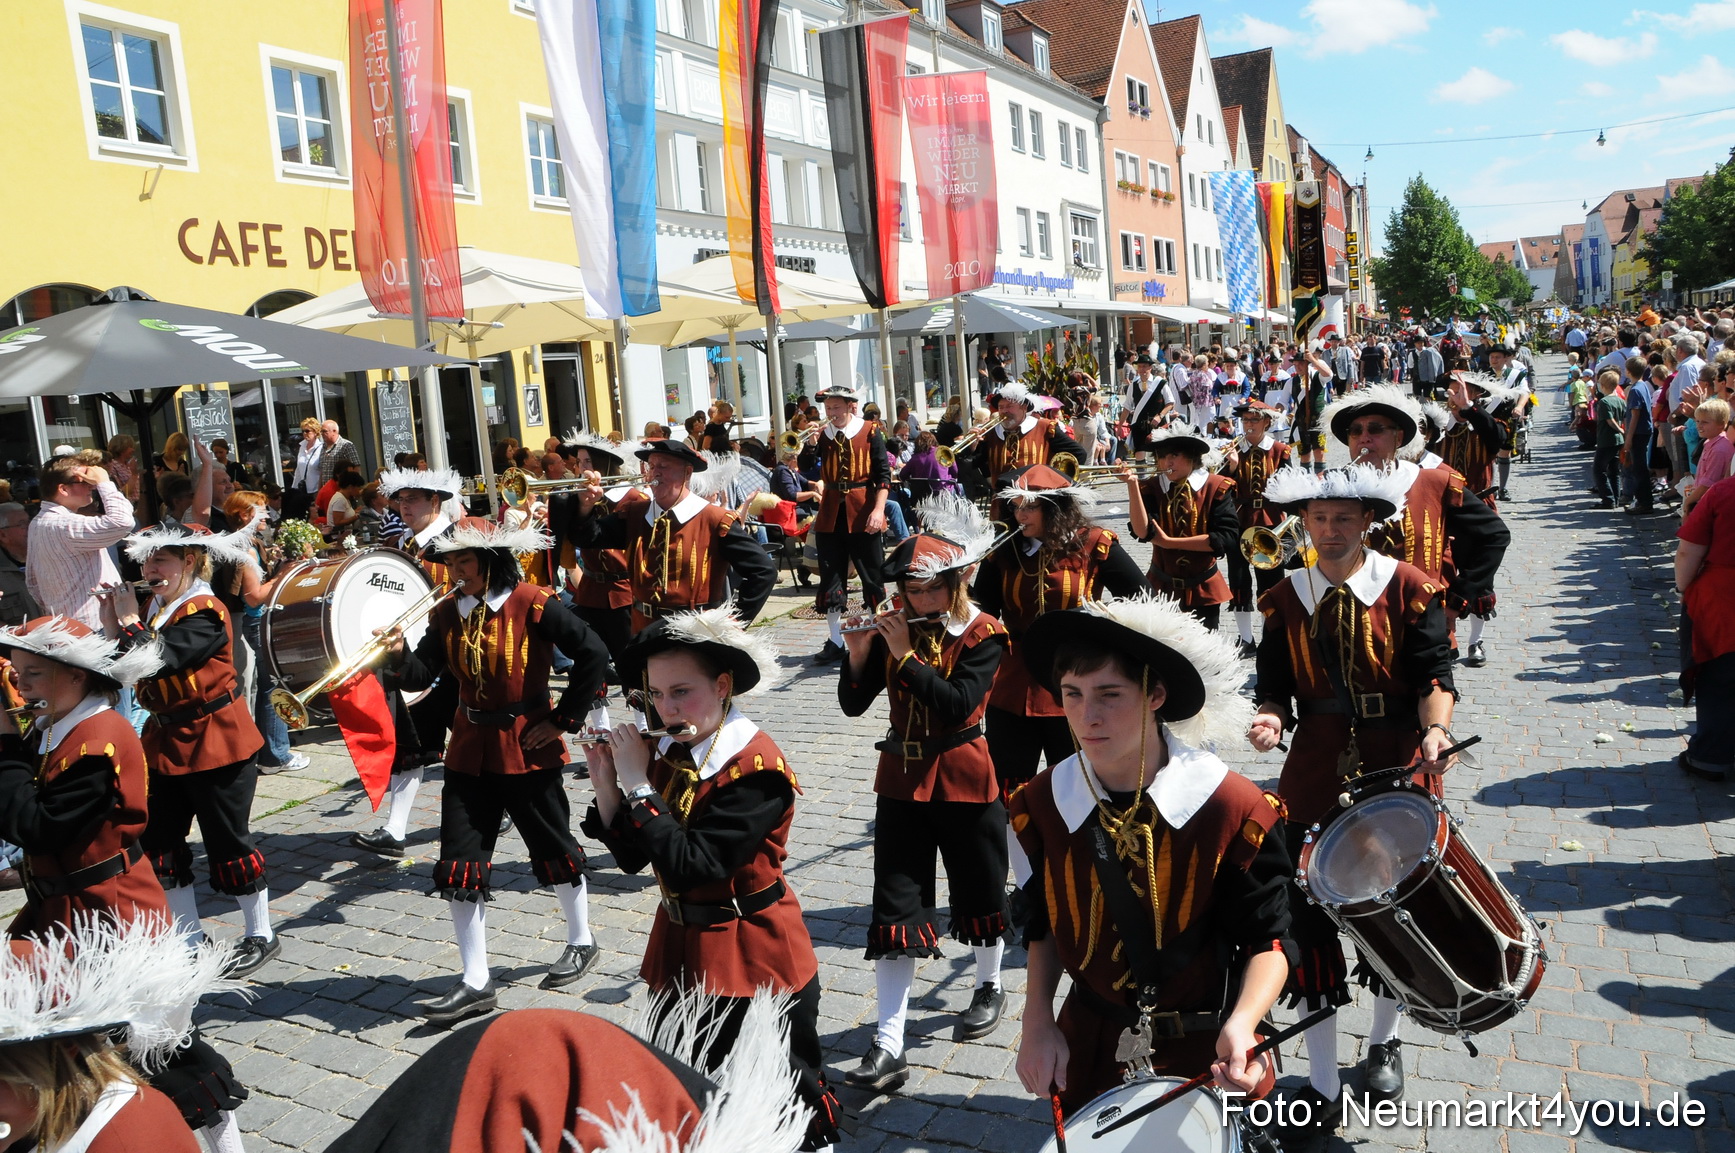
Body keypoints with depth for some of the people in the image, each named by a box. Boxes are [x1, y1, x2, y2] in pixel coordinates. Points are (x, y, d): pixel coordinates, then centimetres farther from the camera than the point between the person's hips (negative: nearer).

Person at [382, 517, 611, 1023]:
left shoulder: (533, 604, -15)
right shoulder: (447, 612, 3)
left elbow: (594, 656, -15)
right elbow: (421, 676, -4)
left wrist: (562, 719, -13)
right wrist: (400, 655, -26)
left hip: (527, 748, -5)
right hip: (470, 750, 5)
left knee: (554, 850, 11)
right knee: (460, 866, 2)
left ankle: (581, 942, 34)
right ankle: (475, 982, 11)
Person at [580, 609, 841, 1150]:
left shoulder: (756, 767, -23)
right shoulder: (664, 751, -2)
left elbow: (694, 865, -29)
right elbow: (632, 857, 2)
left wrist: (638, 785, -25)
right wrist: (606, 785, -12)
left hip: (754, 958, -6)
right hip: (681, 949, 7)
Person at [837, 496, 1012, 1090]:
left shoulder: (984, 634, -11)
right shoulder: (895, 627, -1)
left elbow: (959, 705, -24)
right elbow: (853, 703, -2)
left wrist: (905, 656, -24)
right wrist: (859, 652, -18)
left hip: (964, 779, -3)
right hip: (901, 779, 3)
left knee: (978, 891, 15)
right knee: (895, 907, -1)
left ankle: (990, 987, 44)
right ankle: (888, 1046, 2)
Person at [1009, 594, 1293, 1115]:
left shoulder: (1235, 811, -20)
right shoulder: (1041, 805, -9)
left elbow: (1268, 940, -12)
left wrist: (1241, 1026, -29)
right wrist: (1038, 1024, -5)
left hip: (1206, 1052, -2)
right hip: (1087, 1044, 3)